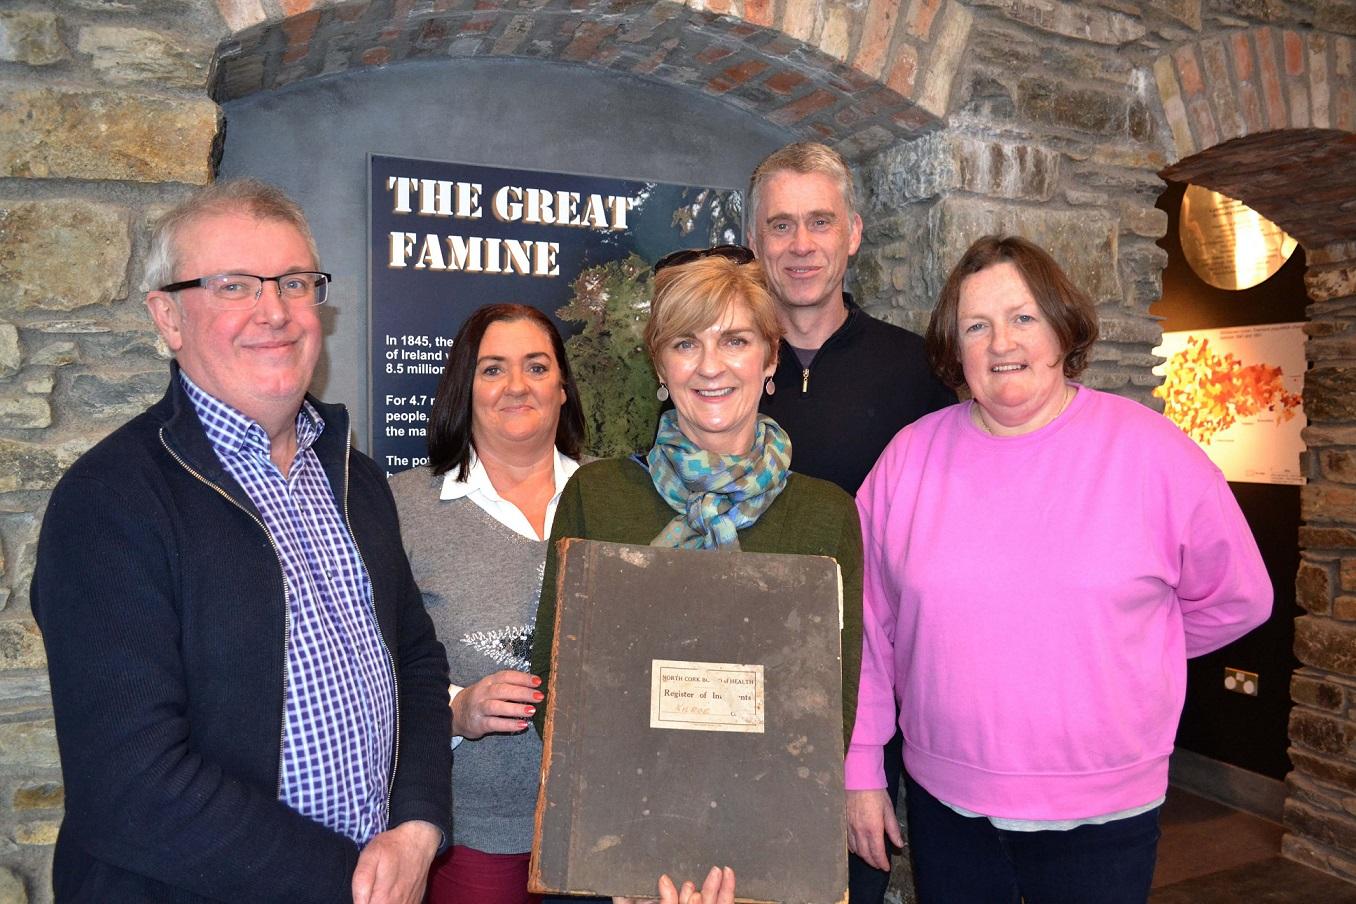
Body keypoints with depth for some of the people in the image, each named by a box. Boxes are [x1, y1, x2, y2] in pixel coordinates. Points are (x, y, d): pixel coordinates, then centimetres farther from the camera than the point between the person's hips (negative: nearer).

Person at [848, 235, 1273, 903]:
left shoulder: (1151, 450, -7)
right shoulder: (911, 456, -3)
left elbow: (1236, 598, 6)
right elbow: (866, 624, 1)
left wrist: (1122, 653, 10)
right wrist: (859, 768, 3)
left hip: (1104, 816, -1)